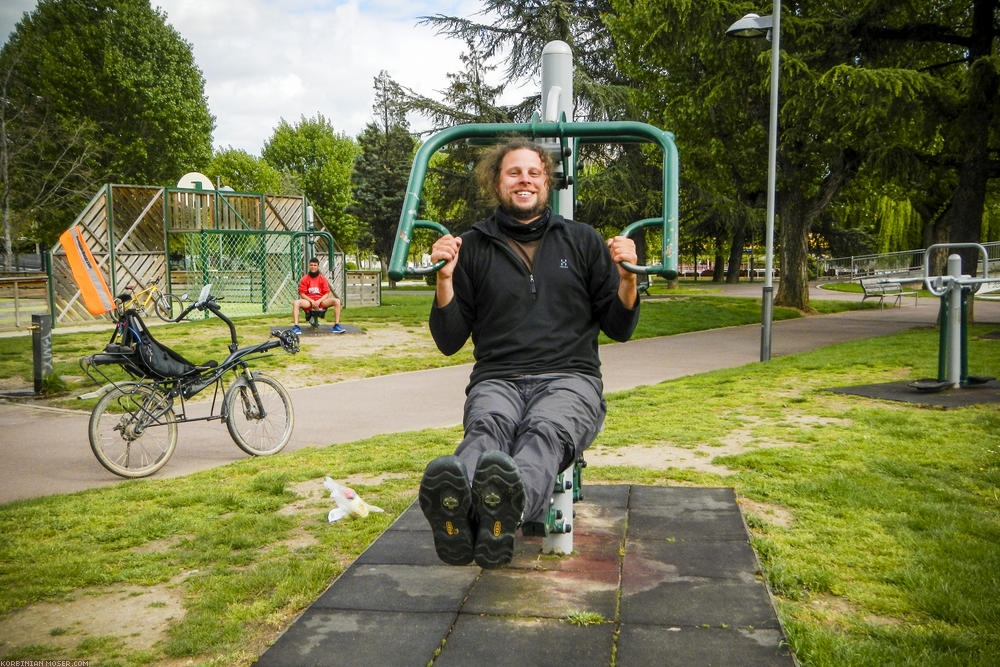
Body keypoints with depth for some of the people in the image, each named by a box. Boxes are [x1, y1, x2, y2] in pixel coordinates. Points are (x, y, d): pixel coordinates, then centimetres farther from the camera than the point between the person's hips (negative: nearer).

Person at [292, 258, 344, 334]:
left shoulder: (323, 278, 9)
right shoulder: (304, 279, 7)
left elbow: (327, 293, 3)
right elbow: (302, 294, 1)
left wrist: (319, 301, -15)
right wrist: (311, 301, -15)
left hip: (321, 300, 1)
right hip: (308, 301, -1)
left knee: (337, 301, -25)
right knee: (296, 303, -32)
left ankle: (336, 326, -25)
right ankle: (295, 326, -34)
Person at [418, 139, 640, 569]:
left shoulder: (582, 241, 18)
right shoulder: (472, 247, 16)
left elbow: (620, 329, 17)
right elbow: (449, 342, 14)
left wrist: (627, 278, -2)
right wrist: (445, 279, -1)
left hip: (569, 377, 0)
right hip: (497, 379, 1)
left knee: (546, 431, -37)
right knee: (487, 428, -37)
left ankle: (508, 503, -70)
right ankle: (453, 501, -69)